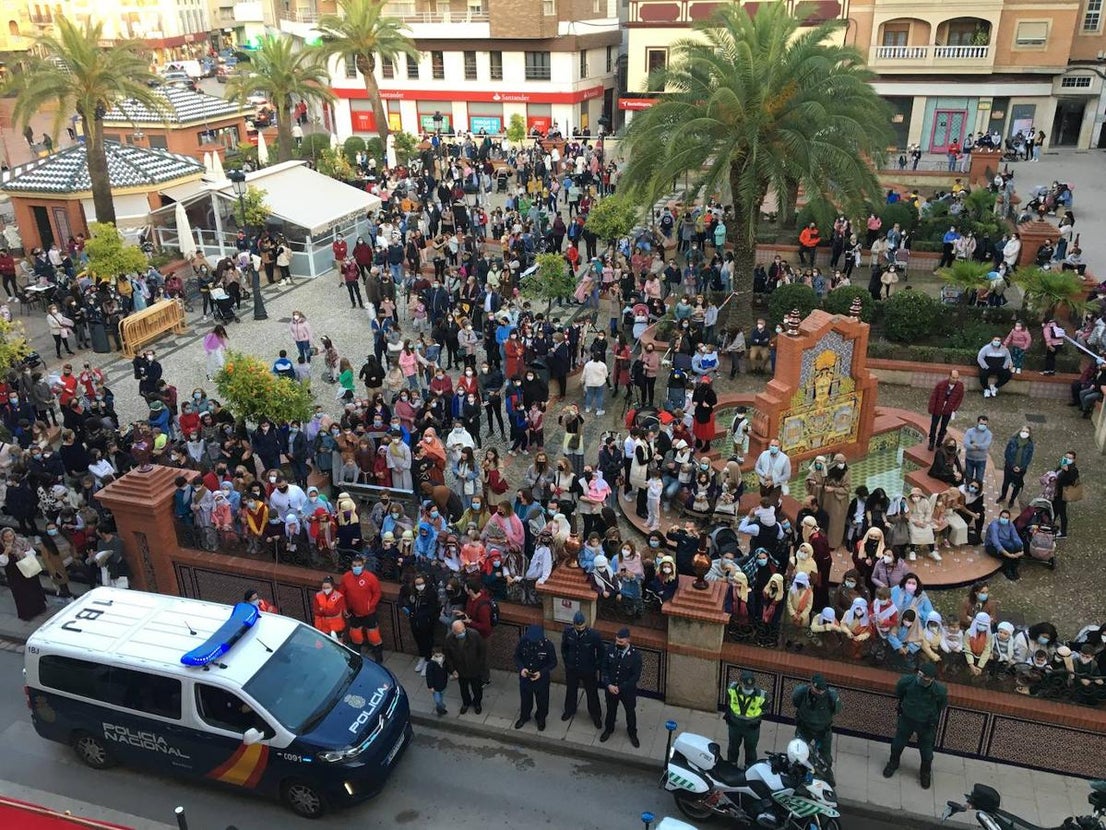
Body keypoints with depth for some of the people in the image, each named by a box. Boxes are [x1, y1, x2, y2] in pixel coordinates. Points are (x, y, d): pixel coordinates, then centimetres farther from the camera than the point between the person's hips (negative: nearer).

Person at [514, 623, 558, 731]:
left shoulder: (548, 645, -28)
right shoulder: (523, 641, -22)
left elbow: (553, 663, -14)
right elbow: (517, 656, -5)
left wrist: (541, 672, -26)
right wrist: (521, 668, -22)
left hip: (542, 679, -2)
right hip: (525, 677, 2)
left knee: (542, 700, 22)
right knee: (525, 698, 25)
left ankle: (541, 718, 50)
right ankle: (524, 716, 53)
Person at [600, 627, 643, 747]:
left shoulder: (635, 656, -26)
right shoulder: (610, 648, -17)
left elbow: (636, 676, -18)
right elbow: (604, 667, -7)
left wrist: (620, 688, -20)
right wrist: (608, 685, -17)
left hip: (627, 690, -2)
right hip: (610, 687, 2)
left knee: (630, 712, 21)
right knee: (611, 709, 25)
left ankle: (632, 733, 47)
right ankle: (608, 729, 51)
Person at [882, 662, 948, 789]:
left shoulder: (940, 690, -33)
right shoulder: (907, 681, -32)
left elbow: (942, 705, -8)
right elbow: (898, 694, -7)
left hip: (926, 724, -1)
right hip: (906, 718, 1)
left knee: (926, 751, 20)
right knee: (897, 743, 23)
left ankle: (925, 773, 52)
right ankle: (893, 763, 55)